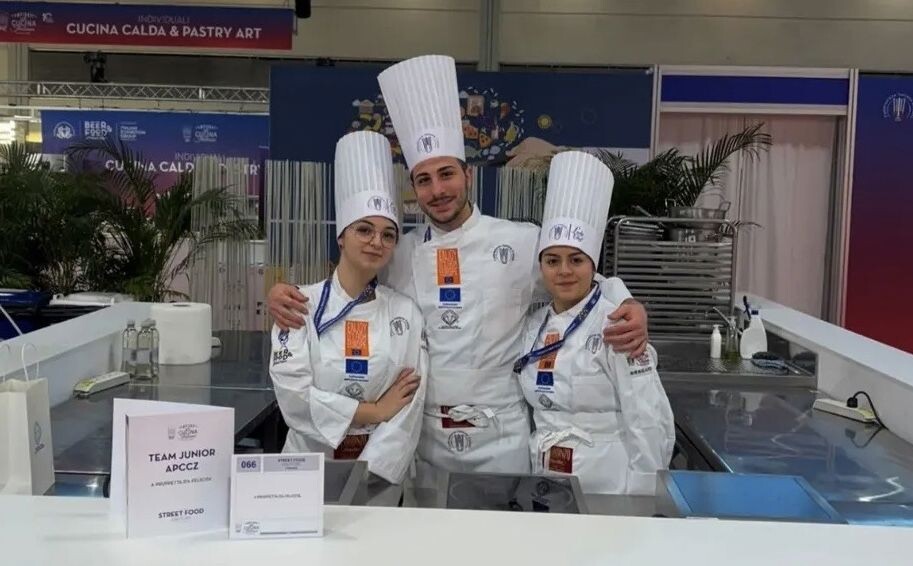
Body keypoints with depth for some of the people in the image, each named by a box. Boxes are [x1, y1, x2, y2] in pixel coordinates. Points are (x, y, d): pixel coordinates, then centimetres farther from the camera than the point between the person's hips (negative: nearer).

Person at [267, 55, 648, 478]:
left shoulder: (524, 243, -3)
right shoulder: (398, 254, 4)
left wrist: (630, 307, -13)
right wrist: (288, 296, -6)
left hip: (501, 437, -2)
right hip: (425, 436, 2)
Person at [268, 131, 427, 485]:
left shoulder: (406, 313, 2)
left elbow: (409, 411, -4)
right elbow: (293, 396, -10)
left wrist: (365, 476, -13)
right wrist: (375, 411, -9)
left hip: (383, 470, 1)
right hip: (310, 465, -1)